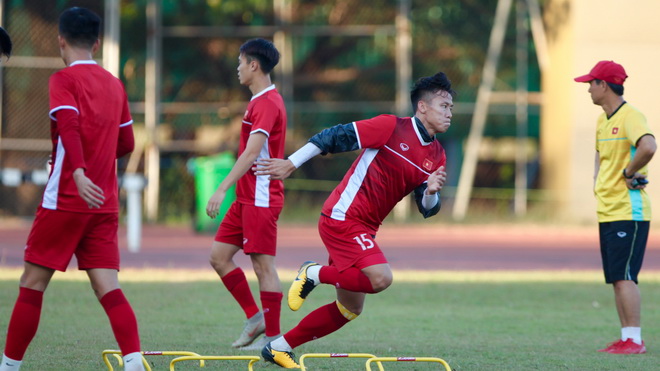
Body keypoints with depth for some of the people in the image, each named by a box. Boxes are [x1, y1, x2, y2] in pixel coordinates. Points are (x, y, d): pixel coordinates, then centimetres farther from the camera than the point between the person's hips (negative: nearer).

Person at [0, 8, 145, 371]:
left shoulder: (63, 79, -7)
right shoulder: (114, 85, 13)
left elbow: (69, 127, -23)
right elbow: (125, 143, 19)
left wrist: (79, 173, -36)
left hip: (64, 200, -5)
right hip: (105, 203, 5)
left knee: (32, 284, 5)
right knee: (108, 288, -1)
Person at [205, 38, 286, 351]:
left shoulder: (267, 103, -16)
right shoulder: (259, 101, 16)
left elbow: (251, 153, -25)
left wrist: (222, 190, -29)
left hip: (261, 199, -10)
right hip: (247, 198, 10)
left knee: (263, 265, -6)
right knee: (219, 256, 9)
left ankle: (273, 337, -1)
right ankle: (255, 317, 14)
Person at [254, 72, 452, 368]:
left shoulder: (437, 156, 9)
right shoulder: (391, 127, -11)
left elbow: (427, 209, 11)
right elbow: (335, 137, -9)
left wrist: (431, 192, -13)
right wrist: (291, 163, -10)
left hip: (363, 229, 8)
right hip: (342, 218, -8)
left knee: (350, 308, 10)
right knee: (380, 279, -27)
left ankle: (279, 348, 20)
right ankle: (314, 274, -5)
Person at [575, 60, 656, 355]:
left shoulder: (630, 117, -13)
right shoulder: (602, 120, 16)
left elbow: (648, 147, -32)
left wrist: (628, 173, -18)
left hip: (628, 211, -10)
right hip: (607, 211, 10)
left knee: (624, 276, -13)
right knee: (616, 279, 9)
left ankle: (635, 340, -11)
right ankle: (626, 339, 12)